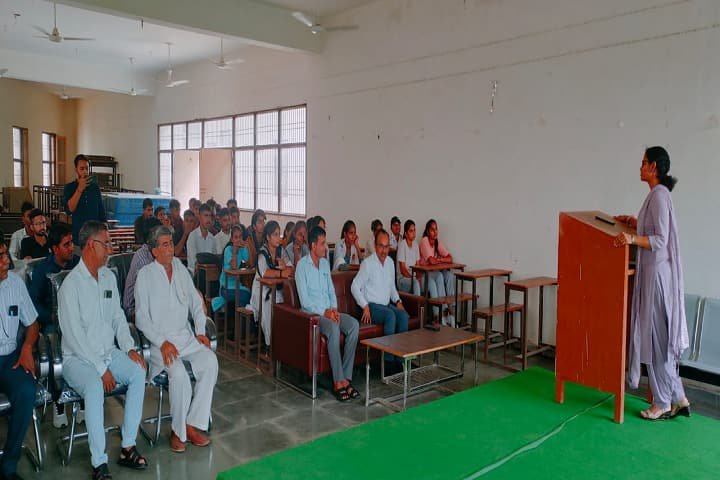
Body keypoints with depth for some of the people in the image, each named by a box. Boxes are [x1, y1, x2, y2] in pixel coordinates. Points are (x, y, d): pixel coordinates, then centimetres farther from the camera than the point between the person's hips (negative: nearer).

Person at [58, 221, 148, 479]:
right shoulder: (71, 284, -14)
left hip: (109, 351, 6)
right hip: (78, 358, -6)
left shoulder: (109, 276, 8)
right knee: (94, 387, -34)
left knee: (138, 372, -20)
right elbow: (74, 335, -18)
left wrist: (129, 348, -4)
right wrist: (101, 369, -19)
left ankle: (128, 448, -14)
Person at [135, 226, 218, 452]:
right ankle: (179, 430, -10)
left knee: (211, 361, -22)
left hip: (187, 337, 4)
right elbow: (141, 317, -5)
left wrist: (200, 331, 2)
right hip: (160, 341, -4)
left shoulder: (182, 270, 12)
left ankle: (193, 424, -15)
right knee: (178, 373, -30)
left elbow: (196, 304, 17)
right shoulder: (145, 275, -1)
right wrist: (162, 342, -15)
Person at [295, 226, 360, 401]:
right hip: (312, 313, -6)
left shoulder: (325, 263, 16)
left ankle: (346, 377, -20)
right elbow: (304, 300, -12)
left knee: (354, 325, -21)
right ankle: (338, 381, -30)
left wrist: (334, 308, -2)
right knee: (334, 328, -35)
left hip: (329, 311, 7)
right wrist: (324, 312, -19)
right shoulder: (302, 265, -6)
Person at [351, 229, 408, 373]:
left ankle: (401, 357, -17)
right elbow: (355, 286, -10)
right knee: (390, 315, -32)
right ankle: (389, 360, -26)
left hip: (387, 304, 6)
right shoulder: (368, 263, -9)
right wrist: (365, 306, -17)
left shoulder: (390, 262, 12)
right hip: (371, 305, -6)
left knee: (404, 315, -22)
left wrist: (397, 300, 5)